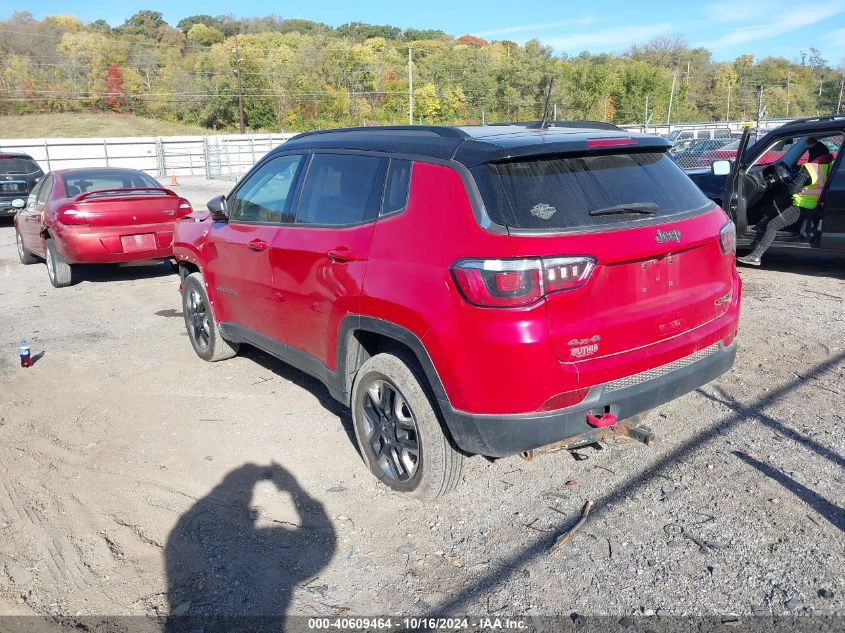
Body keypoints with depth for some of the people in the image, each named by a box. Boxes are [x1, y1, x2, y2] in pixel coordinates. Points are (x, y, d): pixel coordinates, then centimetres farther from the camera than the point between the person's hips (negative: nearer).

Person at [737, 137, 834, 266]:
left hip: (804, 207, -9)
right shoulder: (831, 165, 4)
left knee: (773, 225, -13)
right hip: (818, 206, 9)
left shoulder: (809, 168, -15)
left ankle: (755, 256, -24)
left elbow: (793, 189, -17)